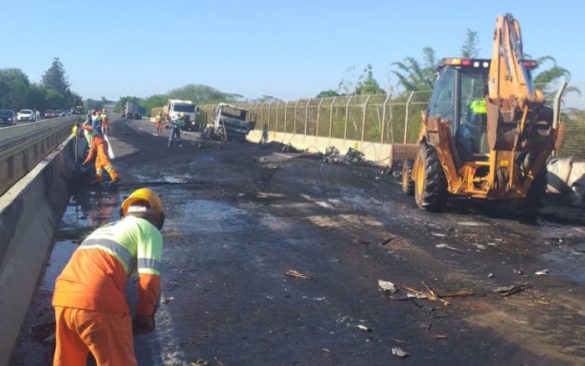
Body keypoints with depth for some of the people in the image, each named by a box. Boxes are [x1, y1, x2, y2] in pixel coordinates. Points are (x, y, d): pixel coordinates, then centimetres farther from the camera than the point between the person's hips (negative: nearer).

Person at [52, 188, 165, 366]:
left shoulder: (105, 228, 32)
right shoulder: (148, 229, 10)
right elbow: (149, 279, -4)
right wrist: (144, 316, 10)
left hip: (63, 298, 7)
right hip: (98, 302, -7)